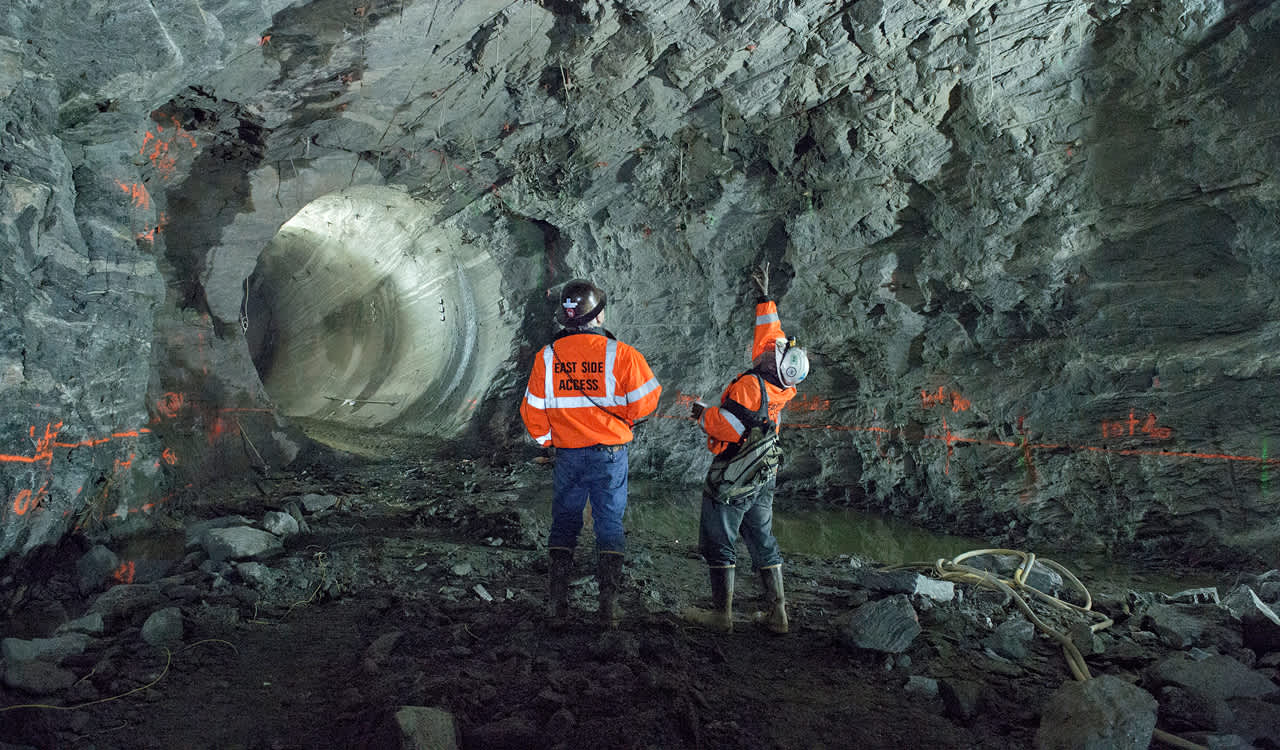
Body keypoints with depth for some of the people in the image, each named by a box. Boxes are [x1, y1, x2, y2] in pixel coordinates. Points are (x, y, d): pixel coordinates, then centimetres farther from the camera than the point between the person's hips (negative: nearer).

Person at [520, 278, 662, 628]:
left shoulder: (546, 356, -4)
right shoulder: (619, 353, -12)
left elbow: (533, 411, 1)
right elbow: (644, 402, -7)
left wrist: (547, 440, 18)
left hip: (567, 455, 2)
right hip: (610, 454, -2)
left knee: (564, 524, 15)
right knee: (610, 525, 10)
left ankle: (559, 604, 16)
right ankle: (608, 606, 12)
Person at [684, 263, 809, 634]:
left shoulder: (750, 385, -24)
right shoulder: (781, 386, 0)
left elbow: (724, 427, -24)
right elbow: (770, 336, 12)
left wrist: (703, 412, -4)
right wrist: (765, 298, 19)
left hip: (731, 479, -8)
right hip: (764, 478, 8)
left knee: (719, 542, 4)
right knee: (763, 541, 14)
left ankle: (722, 614, 10)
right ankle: (777, 613, 18)